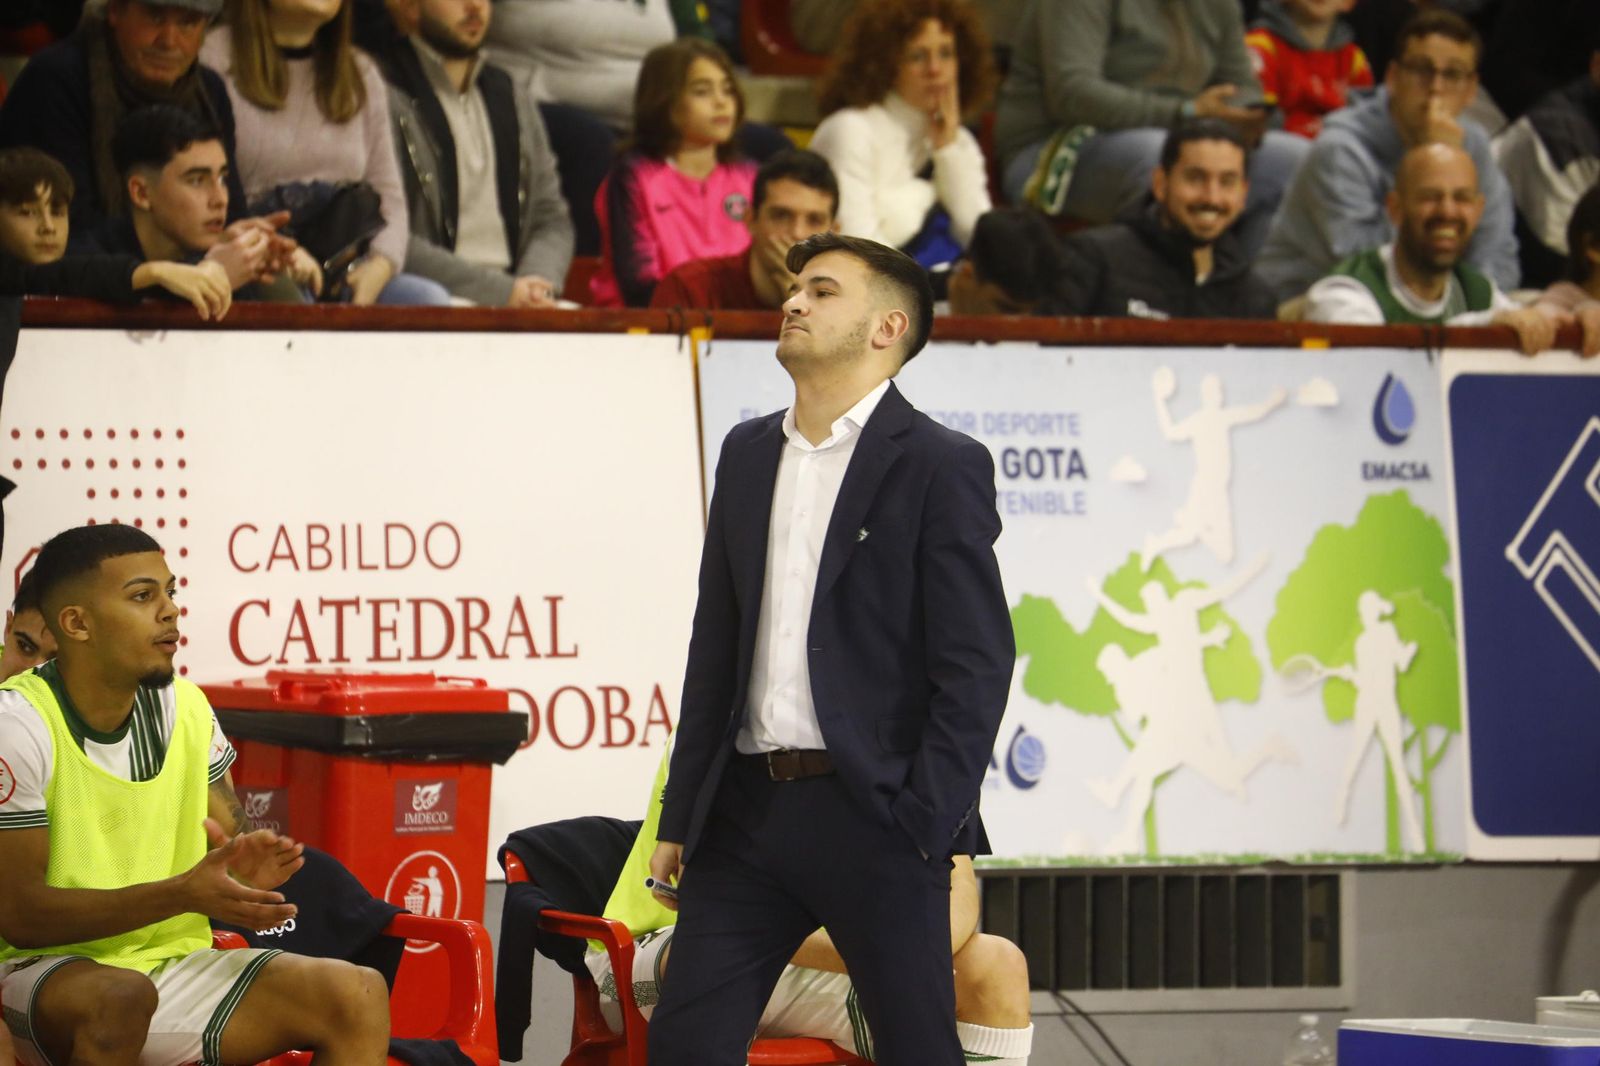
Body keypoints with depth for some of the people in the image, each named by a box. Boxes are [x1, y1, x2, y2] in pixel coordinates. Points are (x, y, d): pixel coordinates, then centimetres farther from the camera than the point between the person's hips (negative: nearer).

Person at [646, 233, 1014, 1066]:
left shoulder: (940, 466, -4)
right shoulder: (748, 454, 15)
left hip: (874, 815, -6)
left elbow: (976, 664, -9)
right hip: (748, 807, 6)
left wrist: (933, 831, -16)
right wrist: (679, 817, 14)